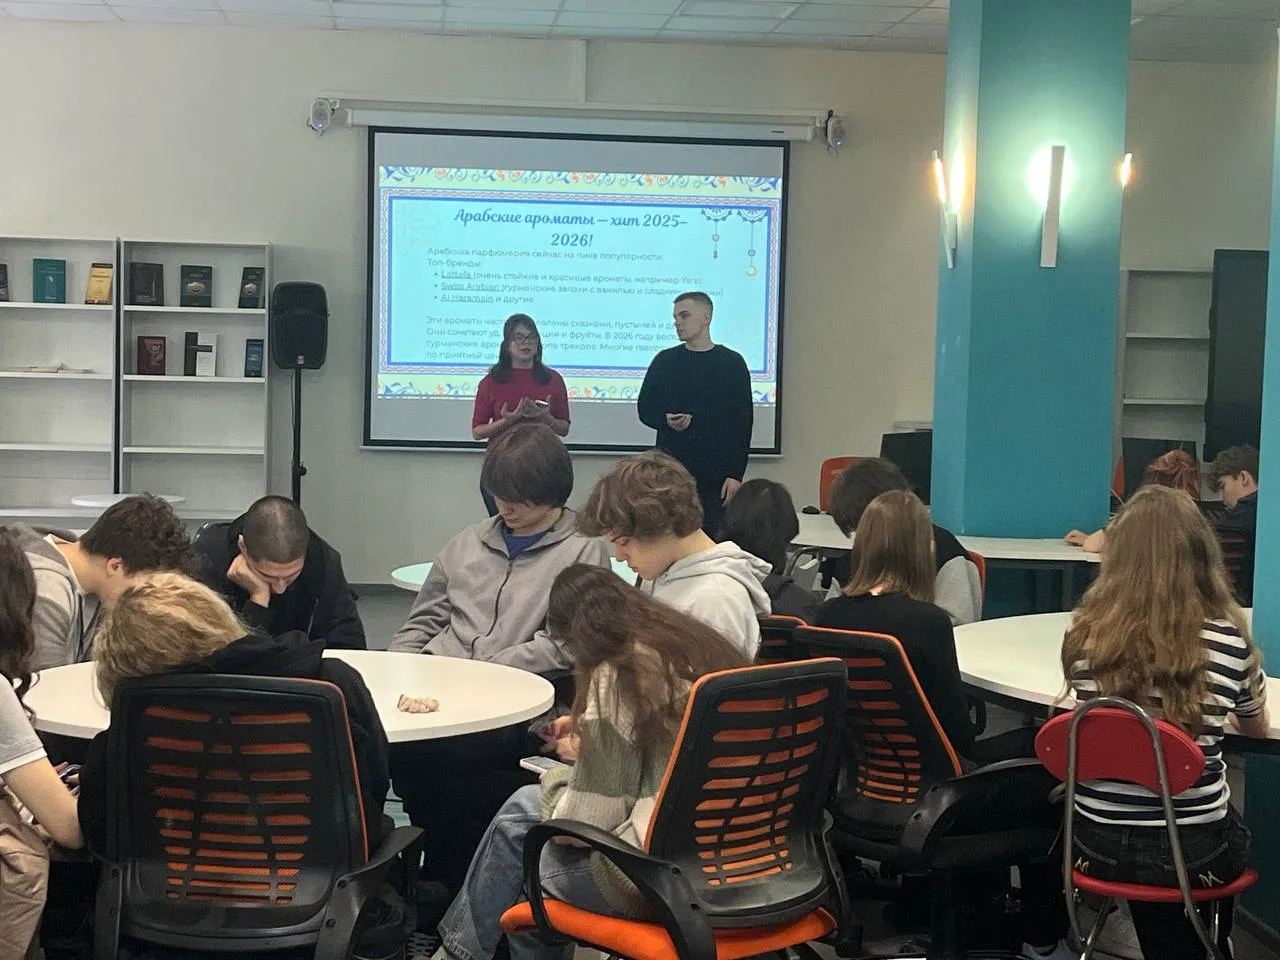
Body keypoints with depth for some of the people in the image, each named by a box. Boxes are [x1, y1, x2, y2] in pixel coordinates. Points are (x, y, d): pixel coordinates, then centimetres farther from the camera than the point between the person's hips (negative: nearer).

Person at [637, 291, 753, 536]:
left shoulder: (732, 363, 3)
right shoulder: (665, 361, 9)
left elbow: (743, 423, 2)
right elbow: (645, 410, 12)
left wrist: (736, 474, -5)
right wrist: (667, 421, -11)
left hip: (716, 475, -2)